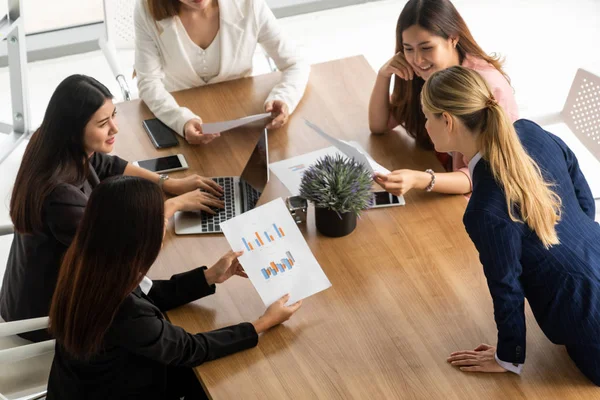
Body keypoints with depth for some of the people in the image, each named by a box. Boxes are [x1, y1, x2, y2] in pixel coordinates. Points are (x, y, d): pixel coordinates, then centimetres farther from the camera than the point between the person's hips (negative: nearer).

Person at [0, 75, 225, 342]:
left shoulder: (61, 150, -10)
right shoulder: (59, 194, -36)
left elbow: (108, 167, 9)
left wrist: (171, 184, -1)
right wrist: (174, 203, -18)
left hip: (52, 284, 7)